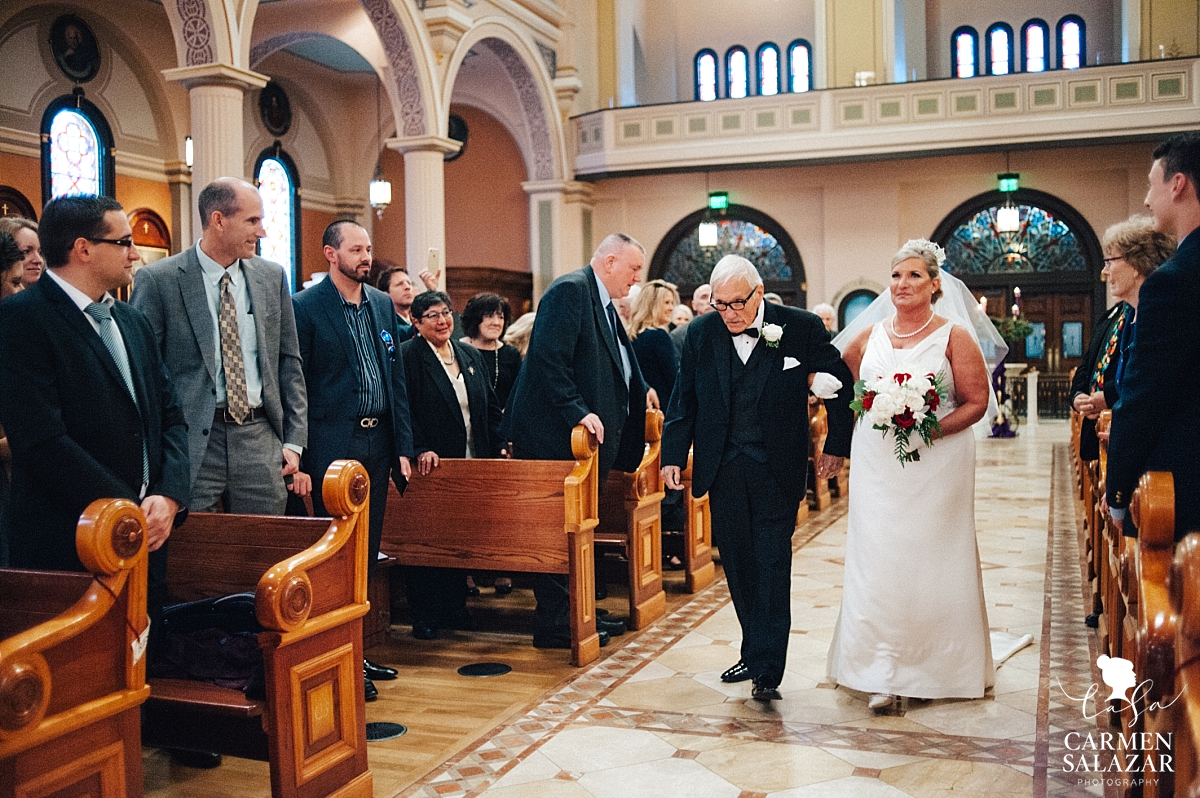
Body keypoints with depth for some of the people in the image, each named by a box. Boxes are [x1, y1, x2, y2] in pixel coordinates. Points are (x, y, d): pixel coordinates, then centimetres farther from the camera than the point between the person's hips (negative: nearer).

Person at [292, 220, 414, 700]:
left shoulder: (382, 304, 12)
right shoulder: (305, 307, -6)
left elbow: (396, 377, 12)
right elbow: (295, 385, -8)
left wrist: (403, 444, 7)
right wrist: (299, 458, -12)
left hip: (377, 441, 6)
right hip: (333, 444, -6)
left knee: (367, 550, 11)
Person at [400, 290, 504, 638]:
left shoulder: (471, 356, 14)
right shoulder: (406, 356, -6)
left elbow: (490, 406, 16)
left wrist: (498, 447, 6)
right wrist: (420, 450, -22)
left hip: (470, 466, 6)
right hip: (429, 465, -6)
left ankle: (455, 607, 23)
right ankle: (424, 615, 12)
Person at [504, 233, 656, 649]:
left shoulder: (602, 302, 18)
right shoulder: (570, 290, -14)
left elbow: (618, 361, 29)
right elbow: (549, 359, -24)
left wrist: (642, 392, 17)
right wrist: (578, 412, -27)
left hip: (582, 437, 11)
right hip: (555, 437, -11)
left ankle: (579, 614, 25)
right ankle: (554, 625, 3)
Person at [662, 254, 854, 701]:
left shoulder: (801, 328, -6)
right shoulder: (701, 333, 3)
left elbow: (841, 384, 5)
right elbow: (683, 399, 8)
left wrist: (836, 446, 6)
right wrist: (673, 455, 0)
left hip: (777, 468, -3)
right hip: (722, 467, 4)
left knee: (772, 564, -6)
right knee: (737, 563, 10)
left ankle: (768, 669, -1)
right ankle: (754, 654, 24)